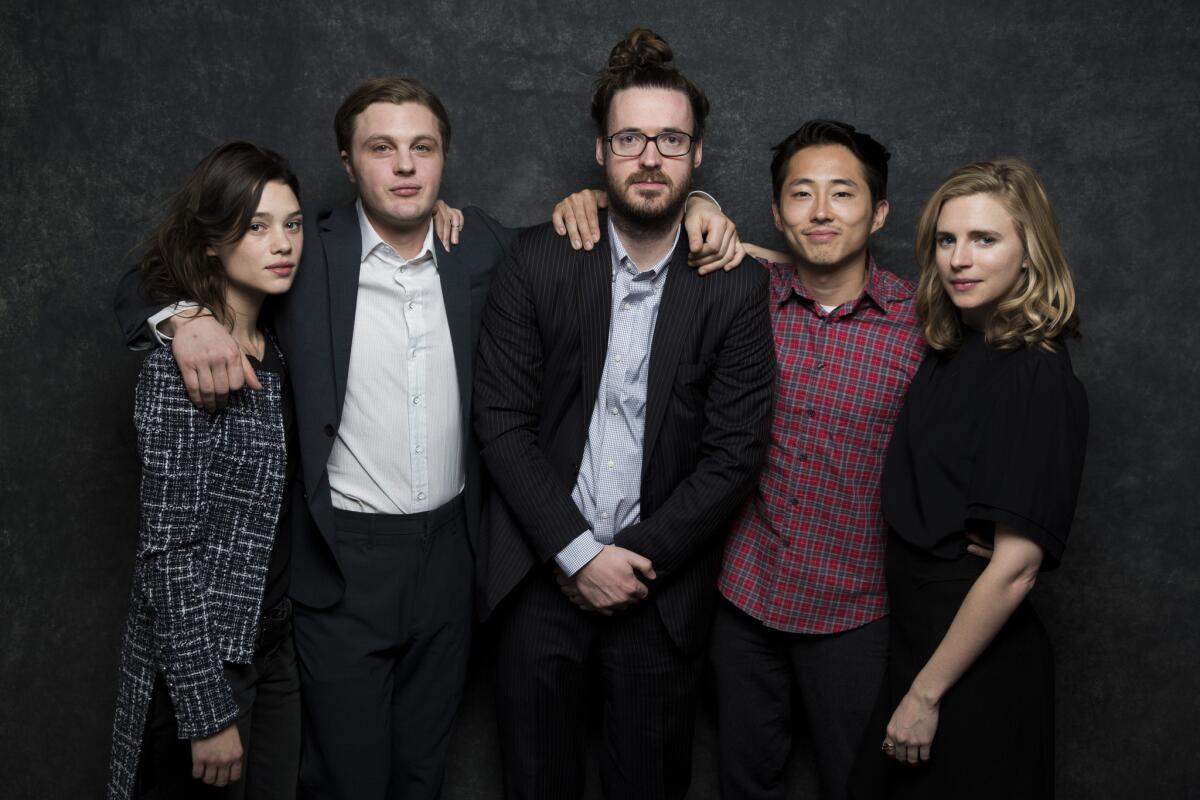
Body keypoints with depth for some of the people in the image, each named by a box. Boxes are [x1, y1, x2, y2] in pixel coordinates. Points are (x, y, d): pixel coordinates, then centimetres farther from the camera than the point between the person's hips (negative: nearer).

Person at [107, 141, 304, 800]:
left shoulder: (272, 346, 5)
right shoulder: (180, 365, -19)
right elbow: (167, 551, -20)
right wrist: (208, 714, -18)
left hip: (272, 640, 7)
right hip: (202, 658, -7)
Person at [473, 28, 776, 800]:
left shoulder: (736, 287, -5)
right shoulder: (537, 260, -4)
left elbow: (734, 453, -6)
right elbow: (502, 420, -6)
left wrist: (637, 559, -10)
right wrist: (577, 553, -11)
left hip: (663, 586, 0)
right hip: (544, 574, 1)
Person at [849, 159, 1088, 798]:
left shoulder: (1034, 377, -20)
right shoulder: (950, 350, 3)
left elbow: (1015, 565, -22)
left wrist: (926, 694, -15)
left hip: (975, 670, -8)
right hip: (917, 642, 8)